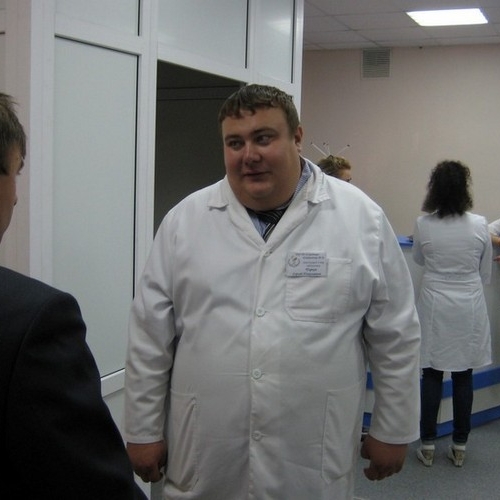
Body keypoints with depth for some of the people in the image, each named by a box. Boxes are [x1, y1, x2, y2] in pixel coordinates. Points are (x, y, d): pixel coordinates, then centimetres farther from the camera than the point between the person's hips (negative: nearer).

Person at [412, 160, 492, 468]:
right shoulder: (480, 225, -8)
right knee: (463, 377, 9)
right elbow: (486, 274, 4)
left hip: (435, 306, 0)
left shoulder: (423, 224, -9)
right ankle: (460, 447, 19)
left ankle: (428, 446, 14)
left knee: (432, 376, 8)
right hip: (470, 307, 1)